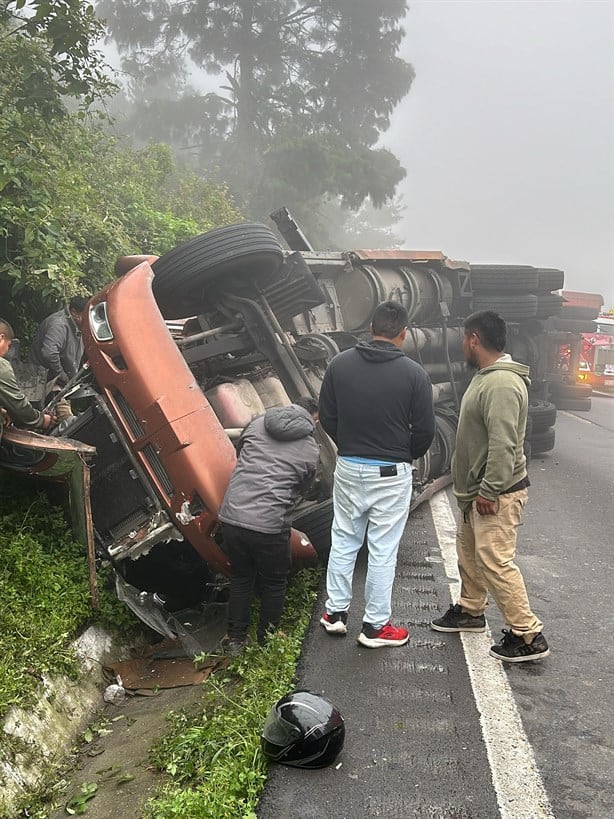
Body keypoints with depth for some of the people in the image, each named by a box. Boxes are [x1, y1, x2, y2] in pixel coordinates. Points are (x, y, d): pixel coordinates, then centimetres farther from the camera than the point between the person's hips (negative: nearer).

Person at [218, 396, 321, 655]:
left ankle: (235, 639, 32)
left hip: (231, 517, 4)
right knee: (274, 584, 19)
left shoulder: (258, 423, 10)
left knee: (240, 578, 23)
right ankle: (266, 642, 32)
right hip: (269, 525, -4)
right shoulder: (311, 449, 3)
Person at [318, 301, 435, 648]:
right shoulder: (414, 374, -11)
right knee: (383, 549, 6)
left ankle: (336, 612, 28)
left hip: (348, 467, 3)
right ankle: (376, 626, 16)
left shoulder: (341, 363, -2)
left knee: (344, 541, 18)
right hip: (391, 474, -3)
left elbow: (327, 417, 4)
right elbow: (425, 431, -7)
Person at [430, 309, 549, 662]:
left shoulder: (502, 384, -24)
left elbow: (503, 445, -28)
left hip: (497, 493, -11)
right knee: (469, 551, 21)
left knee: (495, 561, -9)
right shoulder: (486, 376, 11)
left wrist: (489, 491, -24)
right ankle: (471, 611, 39)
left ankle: (528, 636, 1)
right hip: (478, 489, 11)